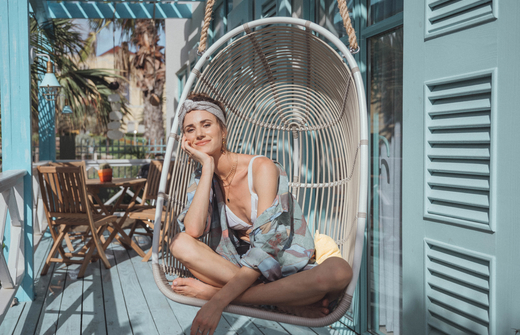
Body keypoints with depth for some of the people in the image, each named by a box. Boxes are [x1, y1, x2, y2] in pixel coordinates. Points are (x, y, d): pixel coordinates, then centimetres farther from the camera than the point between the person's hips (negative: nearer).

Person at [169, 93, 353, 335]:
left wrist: (218, 301, -30)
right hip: (241, 273, 3)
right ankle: (285, 302, -22)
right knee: (180, 244, -21)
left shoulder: (262, 168, -14)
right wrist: (208, 167, -17)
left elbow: (267, 246, -22)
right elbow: (193, 230, -18)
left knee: (339, 270, -35)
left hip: (287, 270, -3)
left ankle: (212, 291, -28)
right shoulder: (201, 179, 3)